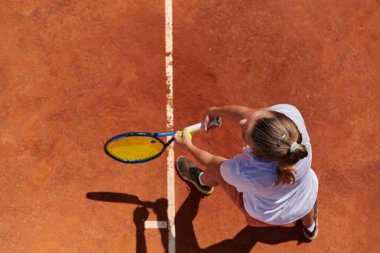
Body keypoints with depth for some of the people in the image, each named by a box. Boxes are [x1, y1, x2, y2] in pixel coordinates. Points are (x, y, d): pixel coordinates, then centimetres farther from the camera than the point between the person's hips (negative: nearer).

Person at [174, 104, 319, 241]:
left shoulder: (243, 172, -43)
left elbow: (213, 162, -18)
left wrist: (188, 146, -1)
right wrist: (216, 111, -12)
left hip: (263, 215, -2)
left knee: (216, 169, 18)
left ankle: (203, 182, 58)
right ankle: (310, 227, 69)